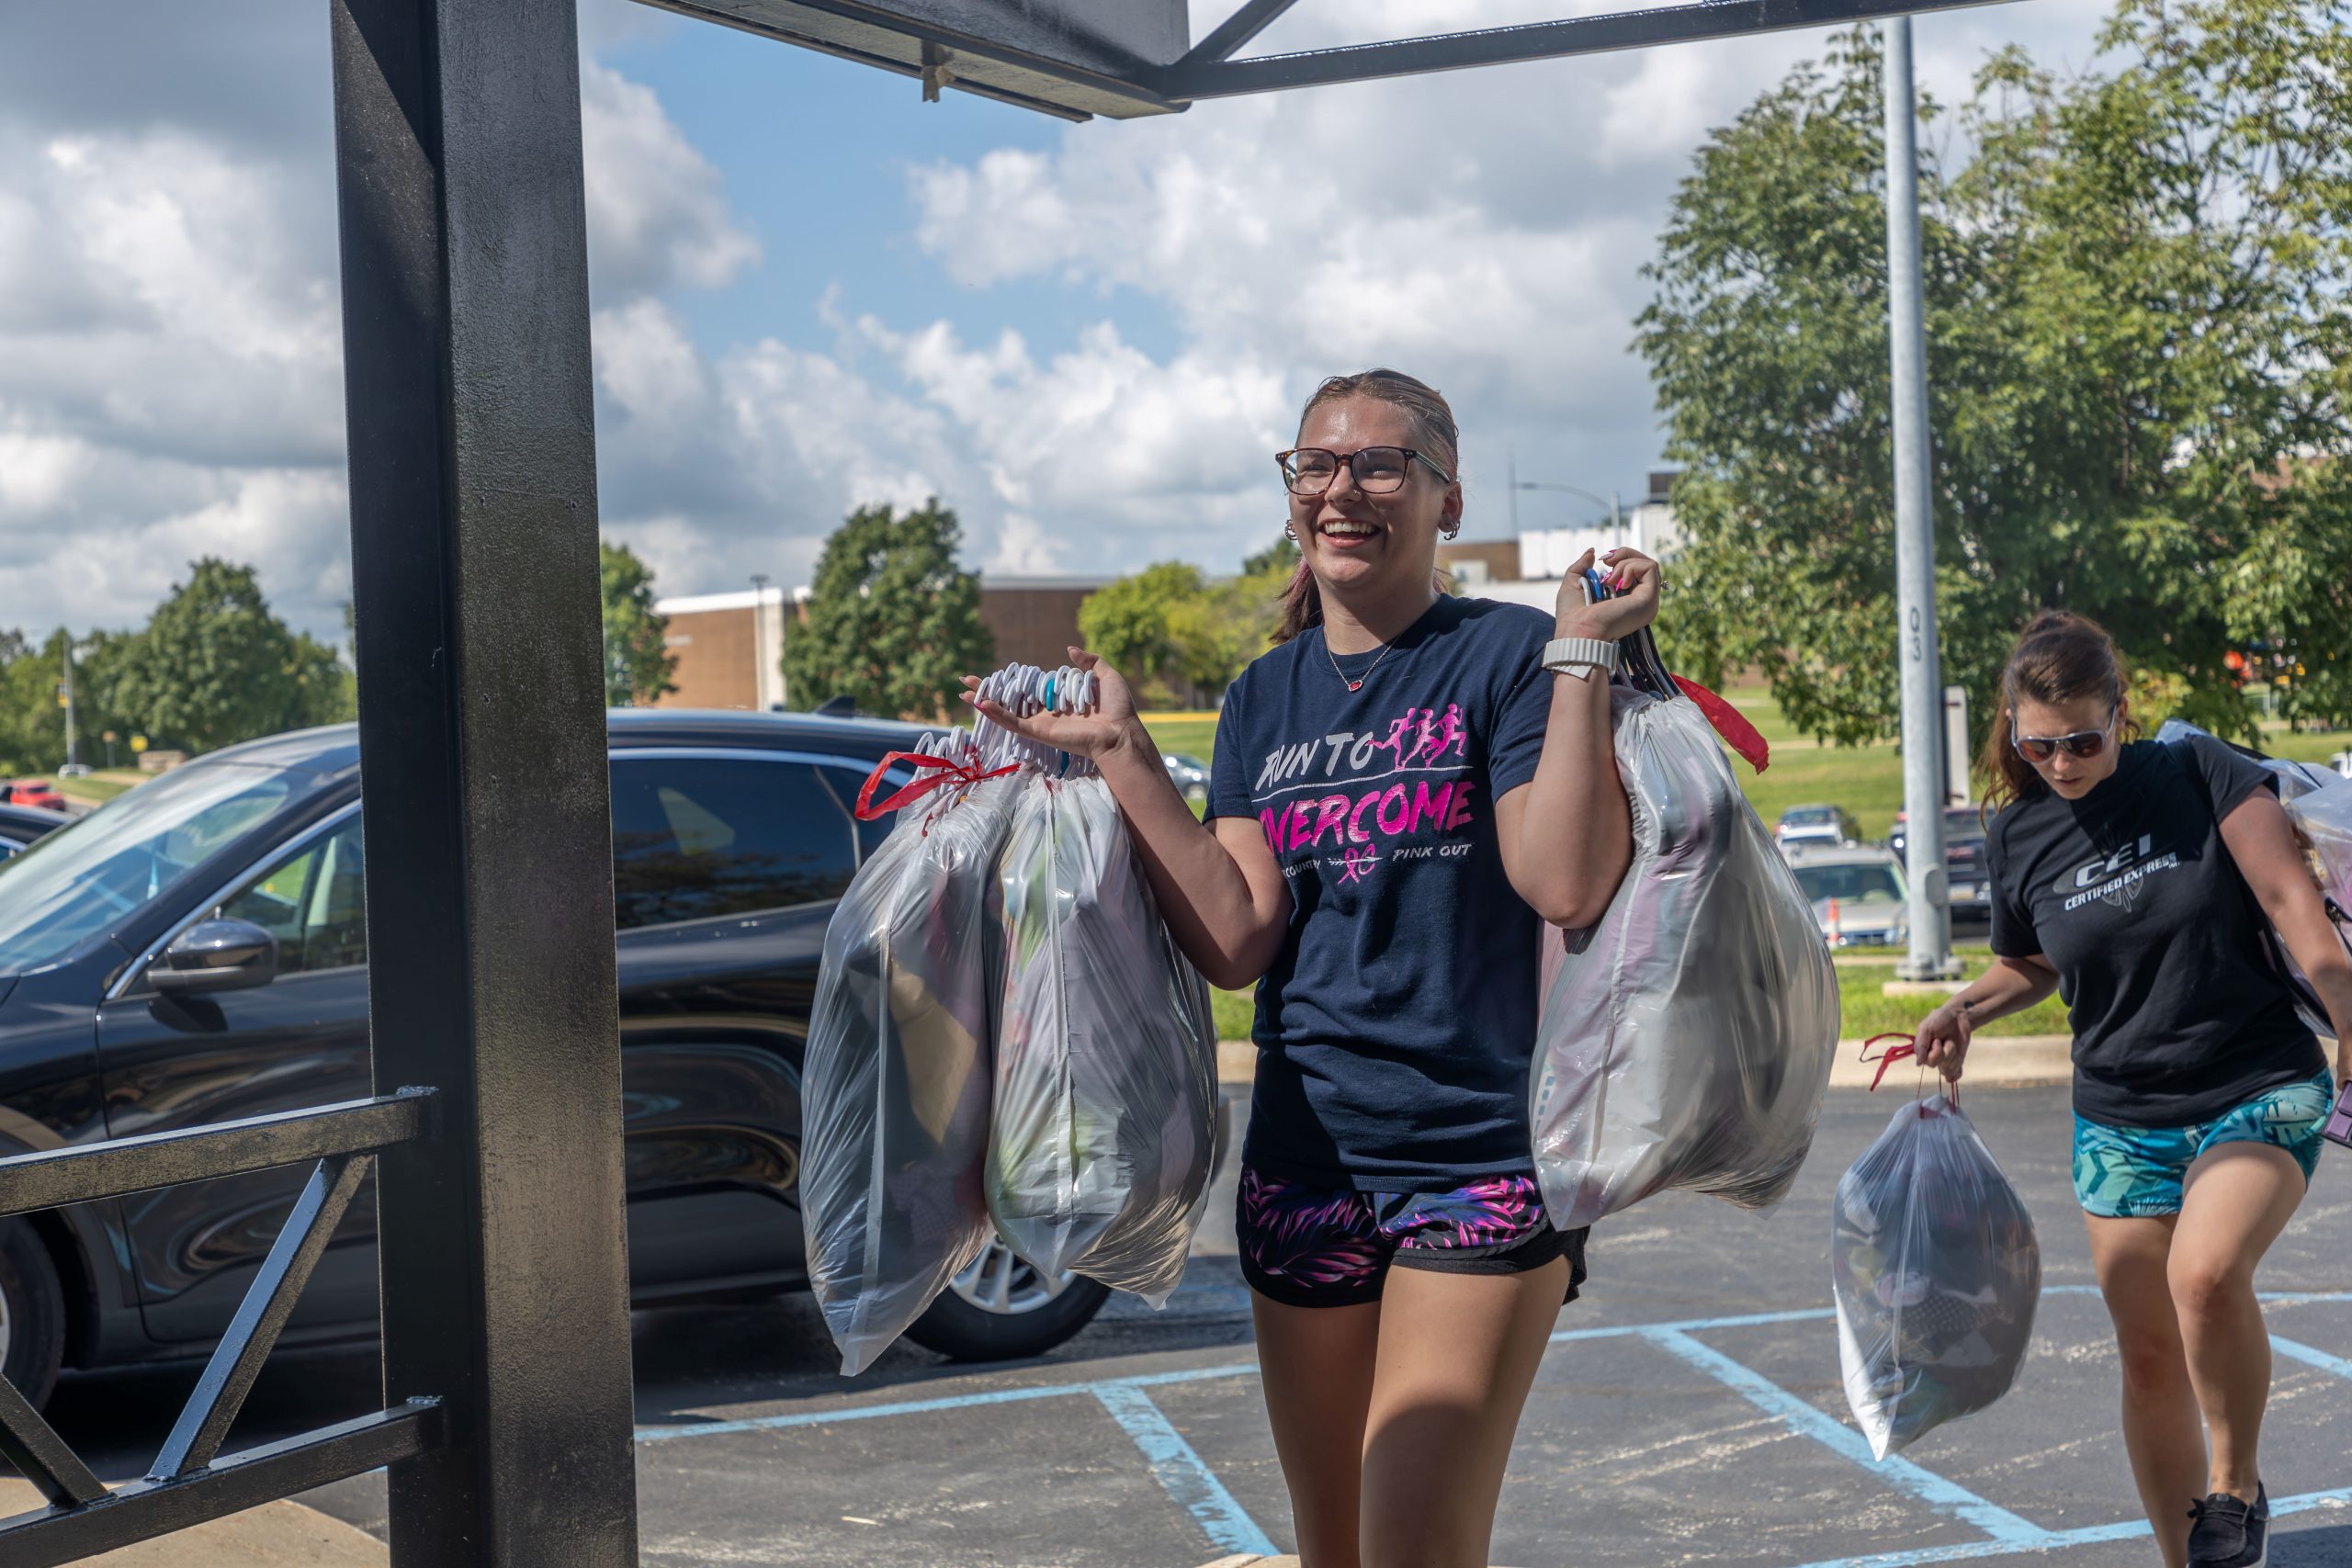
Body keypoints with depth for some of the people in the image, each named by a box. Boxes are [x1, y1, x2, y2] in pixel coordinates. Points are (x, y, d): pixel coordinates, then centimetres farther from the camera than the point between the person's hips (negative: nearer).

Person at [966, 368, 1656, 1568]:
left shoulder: (1506, 654, -4)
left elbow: (1567, 885, -19)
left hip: (1477, 1161, -5)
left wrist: (1580, 657, -19)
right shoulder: (1264, 699, 10)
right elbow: (1235, 942, -3)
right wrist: (1121, 750, -4)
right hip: (1304, 1165, 5)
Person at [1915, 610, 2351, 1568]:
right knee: (2149, 1355, 6)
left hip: (2259, 1090, -4)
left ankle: (2237, 1481, -6)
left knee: (2206, 1272, -30)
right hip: (2121, 1118, 4)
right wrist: (1966, 1009, -1)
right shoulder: (2017, 832, 2)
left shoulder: (2201, 773, -8)